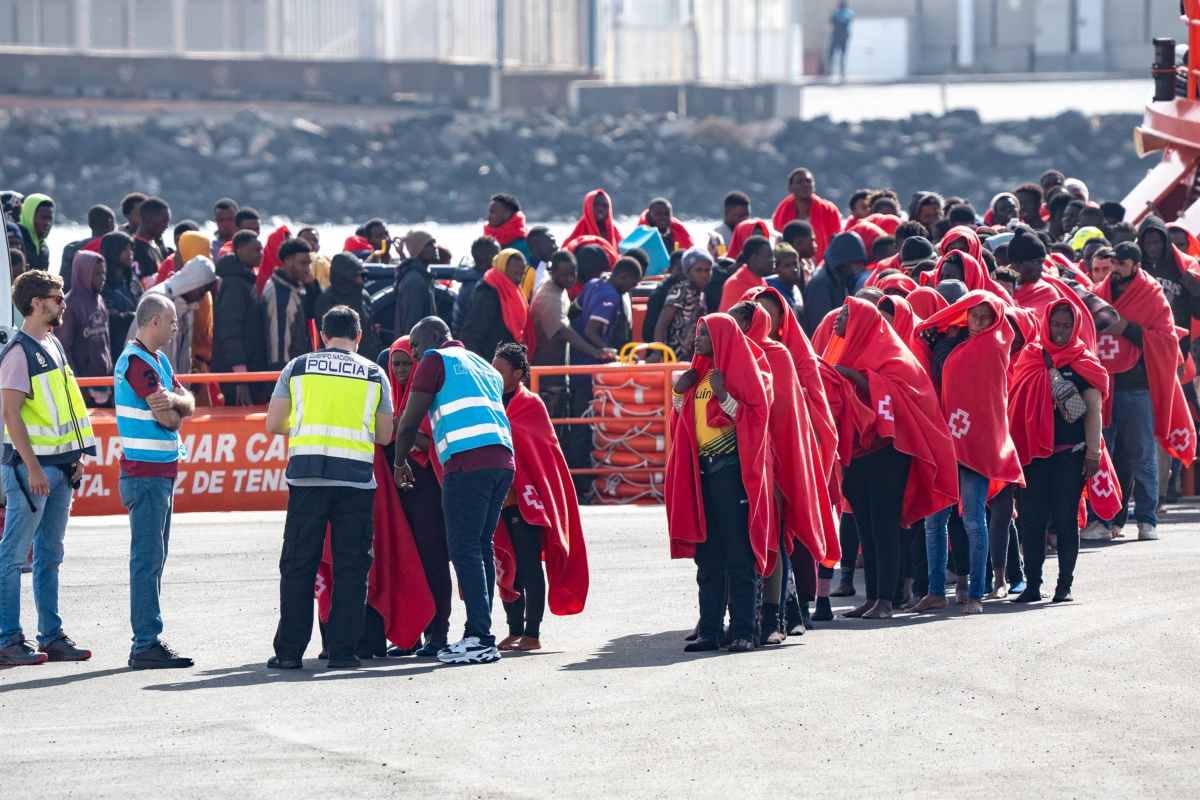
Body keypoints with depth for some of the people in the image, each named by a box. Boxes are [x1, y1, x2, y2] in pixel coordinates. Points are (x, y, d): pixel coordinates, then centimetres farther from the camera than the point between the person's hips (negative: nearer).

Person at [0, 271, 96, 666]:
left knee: (50, 555, 12)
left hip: (60, 465, 9)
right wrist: (33, 467, -22)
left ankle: (51, 636, 16)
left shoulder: (53, 345, 14)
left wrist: (77, 456, 14)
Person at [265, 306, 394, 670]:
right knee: (350, 566, 5)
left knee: (298, 565, 4)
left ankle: (289, 650, 3)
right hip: (356, 476, 0)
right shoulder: (374, 374, 9)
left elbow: (273, 424, 7)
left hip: (307, 475, 0)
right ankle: (342, 650, 2)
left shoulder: (298, 368, 8)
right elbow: (384, 435, 12)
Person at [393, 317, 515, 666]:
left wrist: (400, 462, 21)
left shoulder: (436, 360, 6)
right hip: (502, 458, 8)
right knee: (481, 548, 12)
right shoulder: (485, 367, 28)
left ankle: (480, 639, -15)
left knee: (464, 549, -8)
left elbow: (410, 421, 5)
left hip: (467, 461, -8)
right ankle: (479, 634, 10)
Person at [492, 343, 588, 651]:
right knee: (507, 566, 8)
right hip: (500, 498, 7)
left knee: (529, 566, -6)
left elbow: (506, 434, -18)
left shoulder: (530, 405, -4)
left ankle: (532, 634, -6)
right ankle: (515, 631, 13)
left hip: (525, 499, -7)